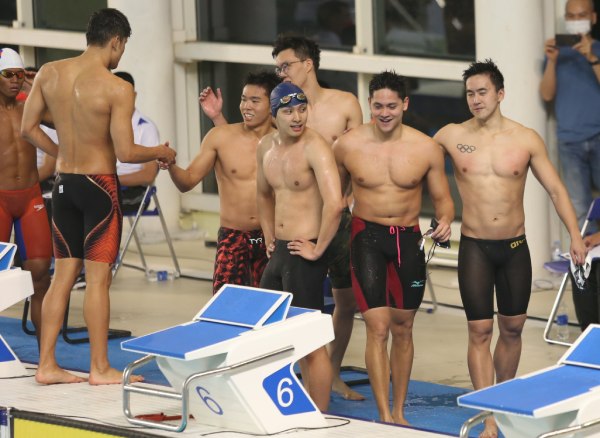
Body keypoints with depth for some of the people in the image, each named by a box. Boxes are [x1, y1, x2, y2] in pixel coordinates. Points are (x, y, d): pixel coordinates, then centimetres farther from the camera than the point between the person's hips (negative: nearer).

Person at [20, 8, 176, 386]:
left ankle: (47, 364, 13)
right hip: (99, 184, -6)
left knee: (64, 275, 12)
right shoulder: (117, 88, -17)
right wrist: (160, 153, 1)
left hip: (64, 183, 6)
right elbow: (125, 152, -18)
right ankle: (101, 368, 6)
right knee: (98, 278, 0)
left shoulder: (49, 74, 0)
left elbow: (28, 128, 5)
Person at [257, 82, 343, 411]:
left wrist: (318, 249, -21)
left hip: (303, 253, -9)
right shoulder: (267, 146, 9)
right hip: (279, 250, 9)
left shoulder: (315, 147, -17)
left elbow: (334, 204, -29)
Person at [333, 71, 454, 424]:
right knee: (378, 327, -12)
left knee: (403, 329, 11)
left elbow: (442, 198, 5)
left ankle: (399, 412, 23)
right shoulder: (348, 146, -5)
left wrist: (445, 220, -17)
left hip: (409, 239, 2)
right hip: (368, 237, -2)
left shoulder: (427, 149, -5)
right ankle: (384, 415, -12)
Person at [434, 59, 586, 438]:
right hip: (475, 247, -2)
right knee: (480, 331, -6)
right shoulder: (451, 136, -3)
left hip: (515, 247, 2)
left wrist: (574, 234, -8)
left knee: (512, 328, 11)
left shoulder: (527, 139, -2)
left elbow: (556, 189, 1)